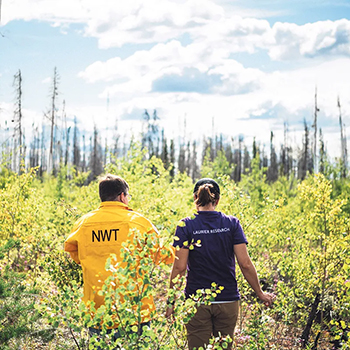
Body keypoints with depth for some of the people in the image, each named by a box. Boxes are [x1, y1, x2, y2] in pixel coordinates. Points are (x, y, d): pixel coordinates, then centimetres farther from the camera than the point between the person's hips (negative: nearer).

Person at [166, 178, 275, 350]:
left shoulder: (186, 226, -6)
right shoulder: (232, 223, -1)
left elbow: (180, 267, -10)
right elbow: (245, 264, -5)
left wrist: (172, 302, -1)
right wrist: (260, 293, 7)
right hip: (228, 300, 2)